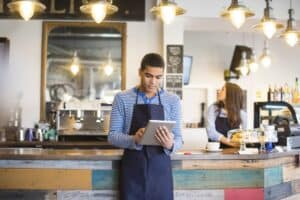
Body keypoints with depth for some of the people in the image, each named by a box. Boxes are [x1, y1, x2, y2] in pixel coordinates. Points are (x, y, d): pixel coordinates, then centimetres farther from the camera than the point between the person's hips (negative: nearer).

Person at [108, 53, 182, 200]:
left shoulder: (173, 100, 2)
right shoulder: (122, 98, -1)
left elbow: (178, 138, 2)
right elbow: (113, 135, -3)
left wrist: (170, 145, -21)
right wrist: (134, 139, -23)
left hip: (161, 168, 1)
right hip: (132, 168, -1)